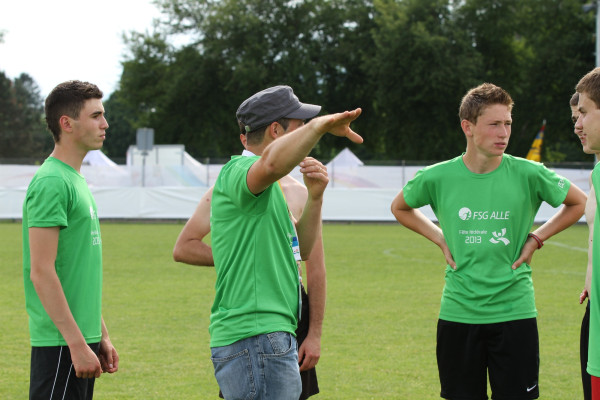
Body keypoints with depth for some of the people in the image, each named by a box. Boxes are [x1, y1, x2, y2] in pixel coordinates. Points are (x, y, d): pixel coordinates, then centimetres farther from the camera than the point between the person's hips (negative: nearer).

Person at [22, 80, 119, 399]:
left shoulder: (76, 180, 17)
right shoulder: (51, 183, -14)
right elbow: (41, 272, -19)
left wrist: (101, 336, 20)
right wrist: (77, 344, -21)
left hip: (81, 337, 10)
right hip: (61, 343, -10)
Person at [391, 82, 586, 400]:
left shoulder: (528, 174, -6)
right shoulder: (437, 177, -4)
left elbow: (579, 203, 10)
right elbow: (399, 207, 17)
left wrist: (537, 237, 2)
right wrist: (440, 239, 7)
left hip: (514, 312, -1)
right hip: (458, 312, 1)